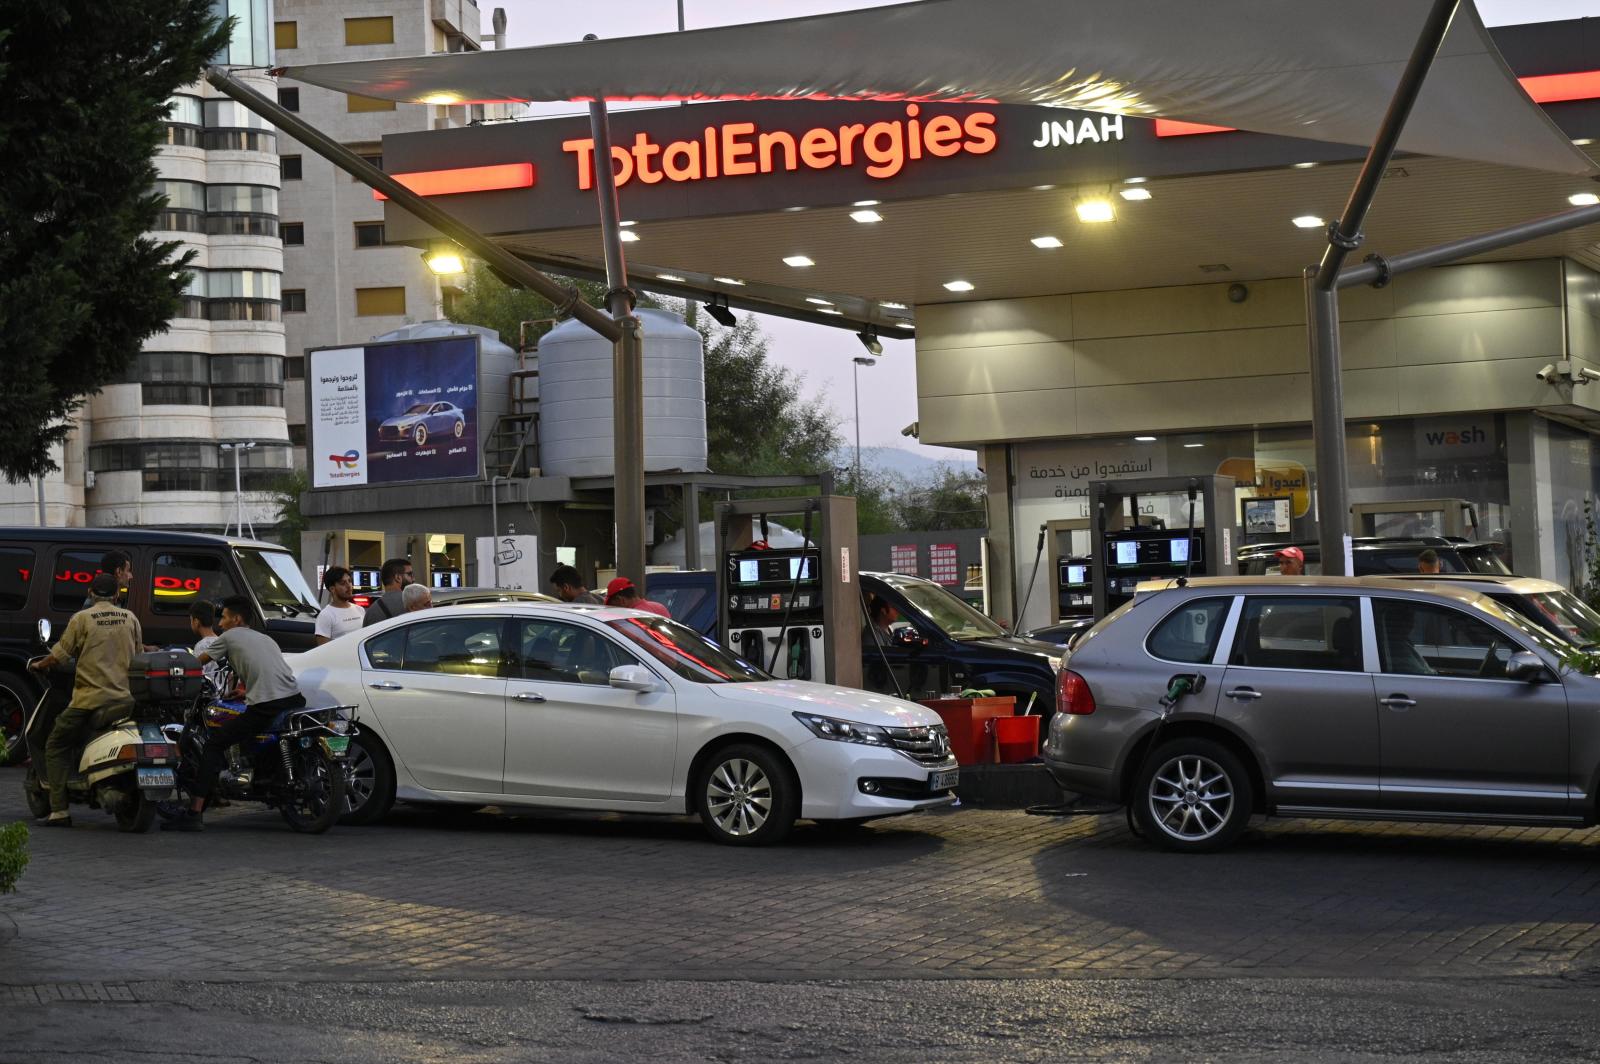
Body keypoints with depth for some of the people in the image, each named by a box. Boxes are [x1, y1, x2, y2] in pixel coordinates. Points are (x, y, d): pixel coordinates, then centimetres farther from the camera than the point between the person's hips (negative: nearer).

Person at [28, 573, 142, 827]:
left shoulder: (81, 619, -2)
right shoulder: (130, 619, 8)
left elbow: (60, 655, -2)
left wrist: (38, 665, 18)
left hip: (90, 698, -4)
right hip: (126, 697, 4)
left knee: (56, 746, 7)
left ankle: (59, 810, -4)